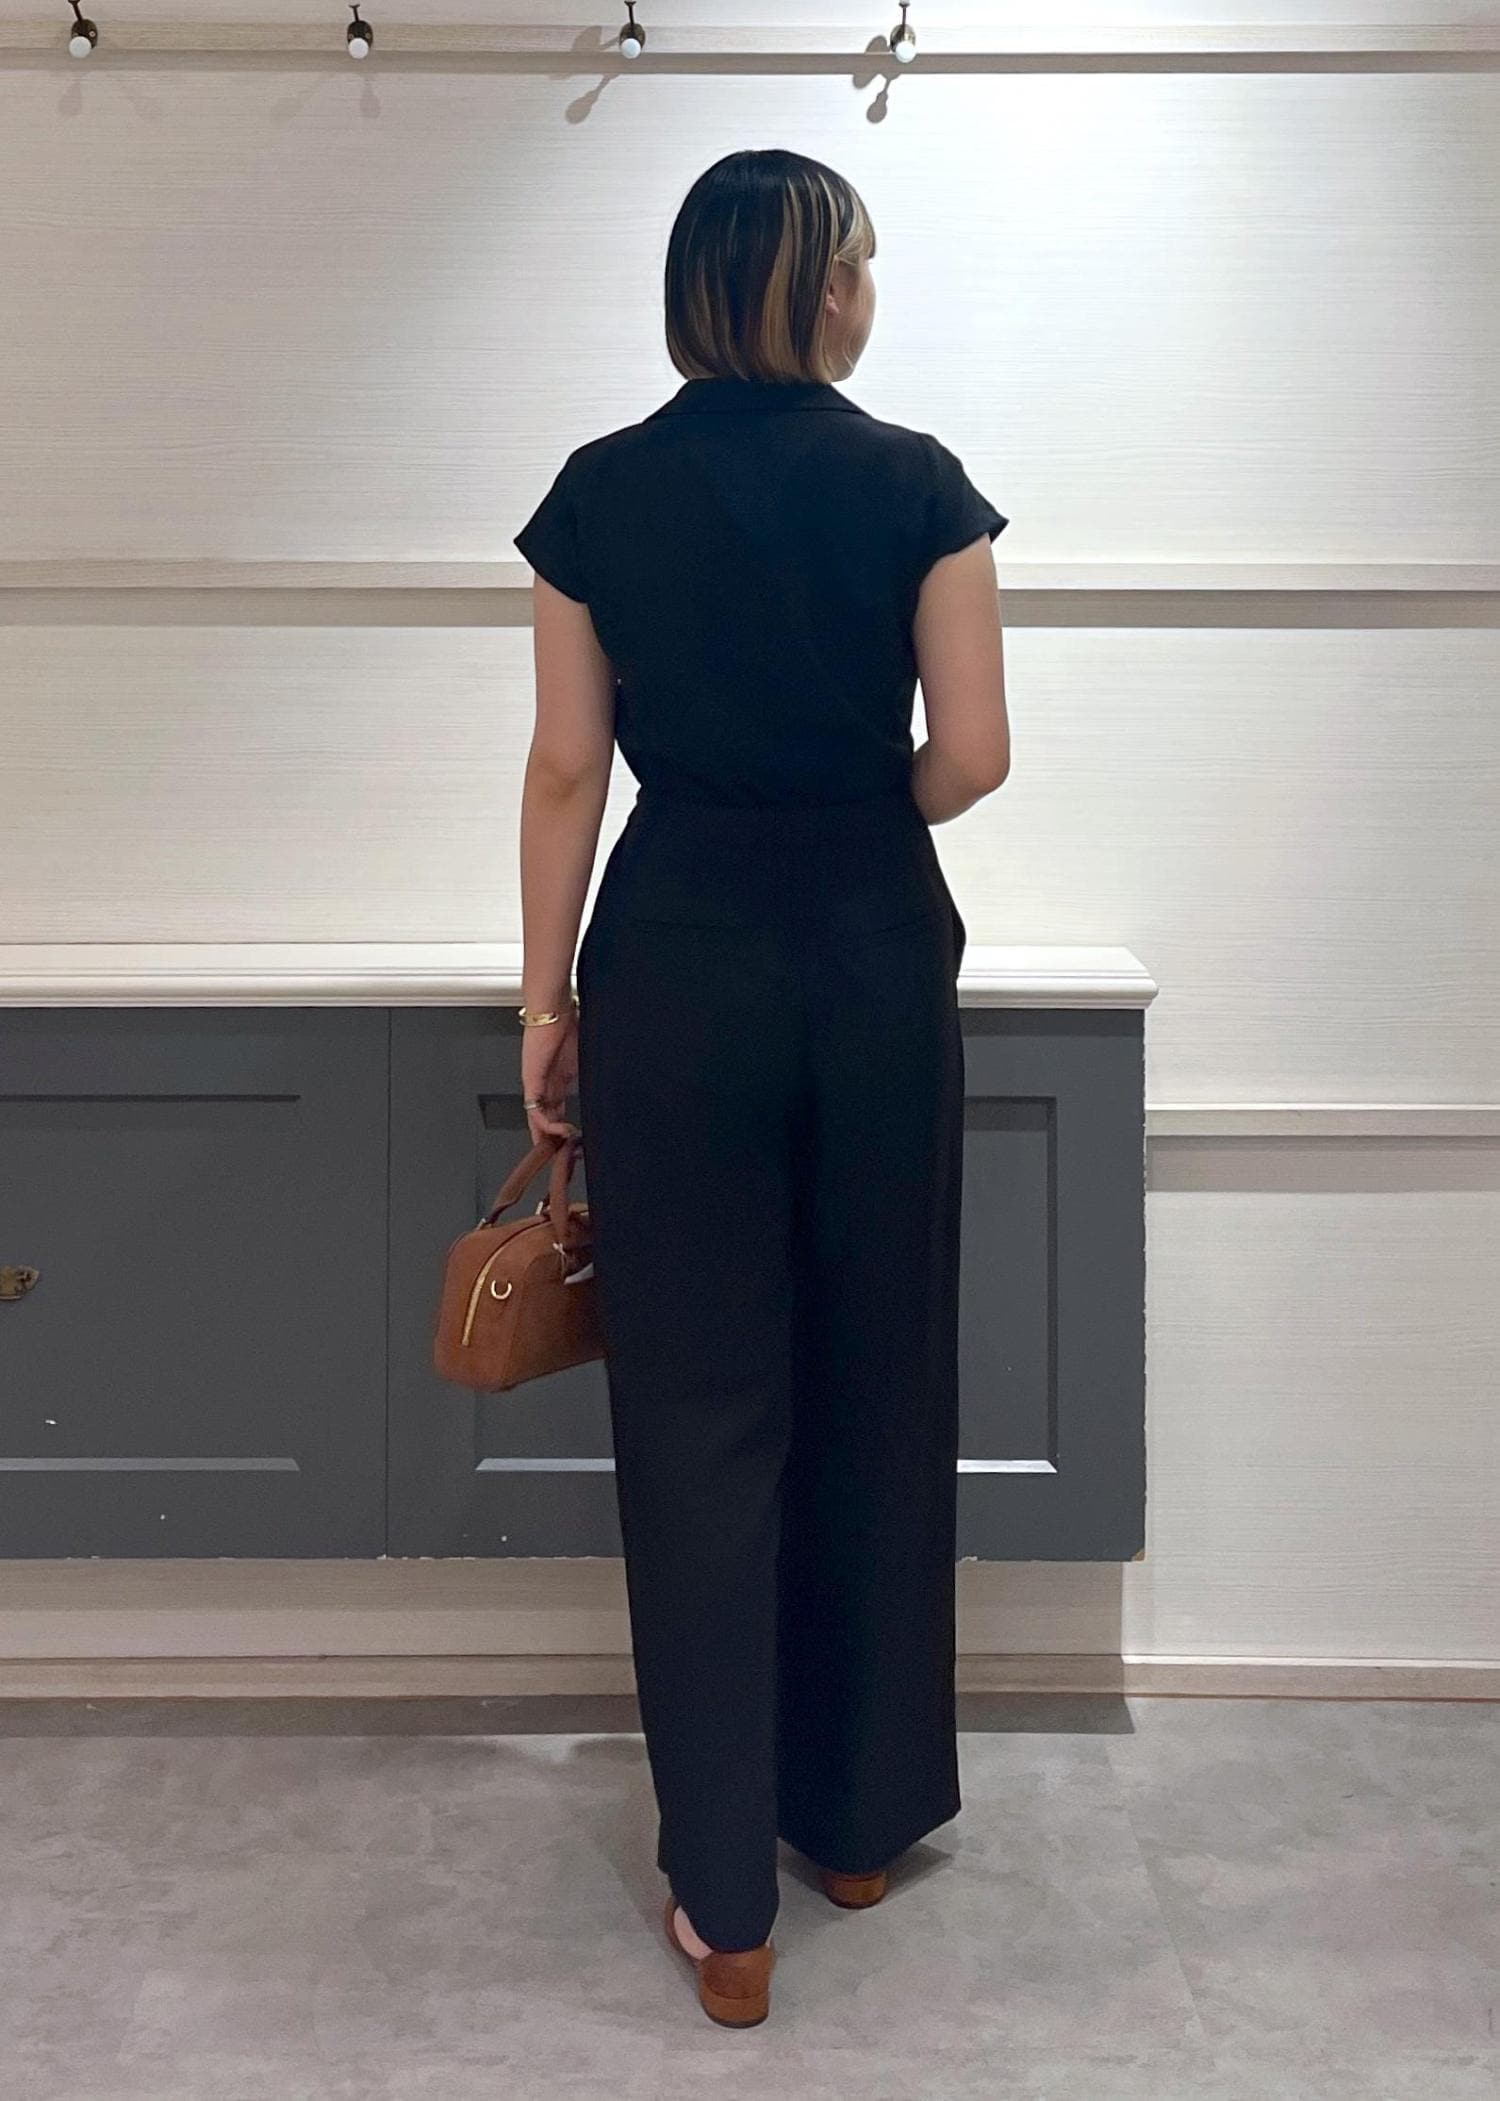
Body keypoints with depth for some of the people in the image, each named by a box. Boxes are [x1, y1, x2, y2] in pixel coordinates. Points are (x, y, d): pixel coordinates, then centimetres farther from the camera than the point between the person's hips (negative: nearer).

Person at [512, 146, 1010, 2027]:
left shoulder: (602, 492, 0)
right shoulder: (916, 483, -3)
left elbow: (568, 767, -1)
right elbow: (971, 752, -5)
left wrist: (547, 995, 7)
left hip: (678, 954, 0)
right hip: (878, 953, 0)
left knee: (700, 1403, 5)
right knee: (876, 1386, 15)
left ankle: (726, 1904, 10)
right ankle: (861, 1815, 30)